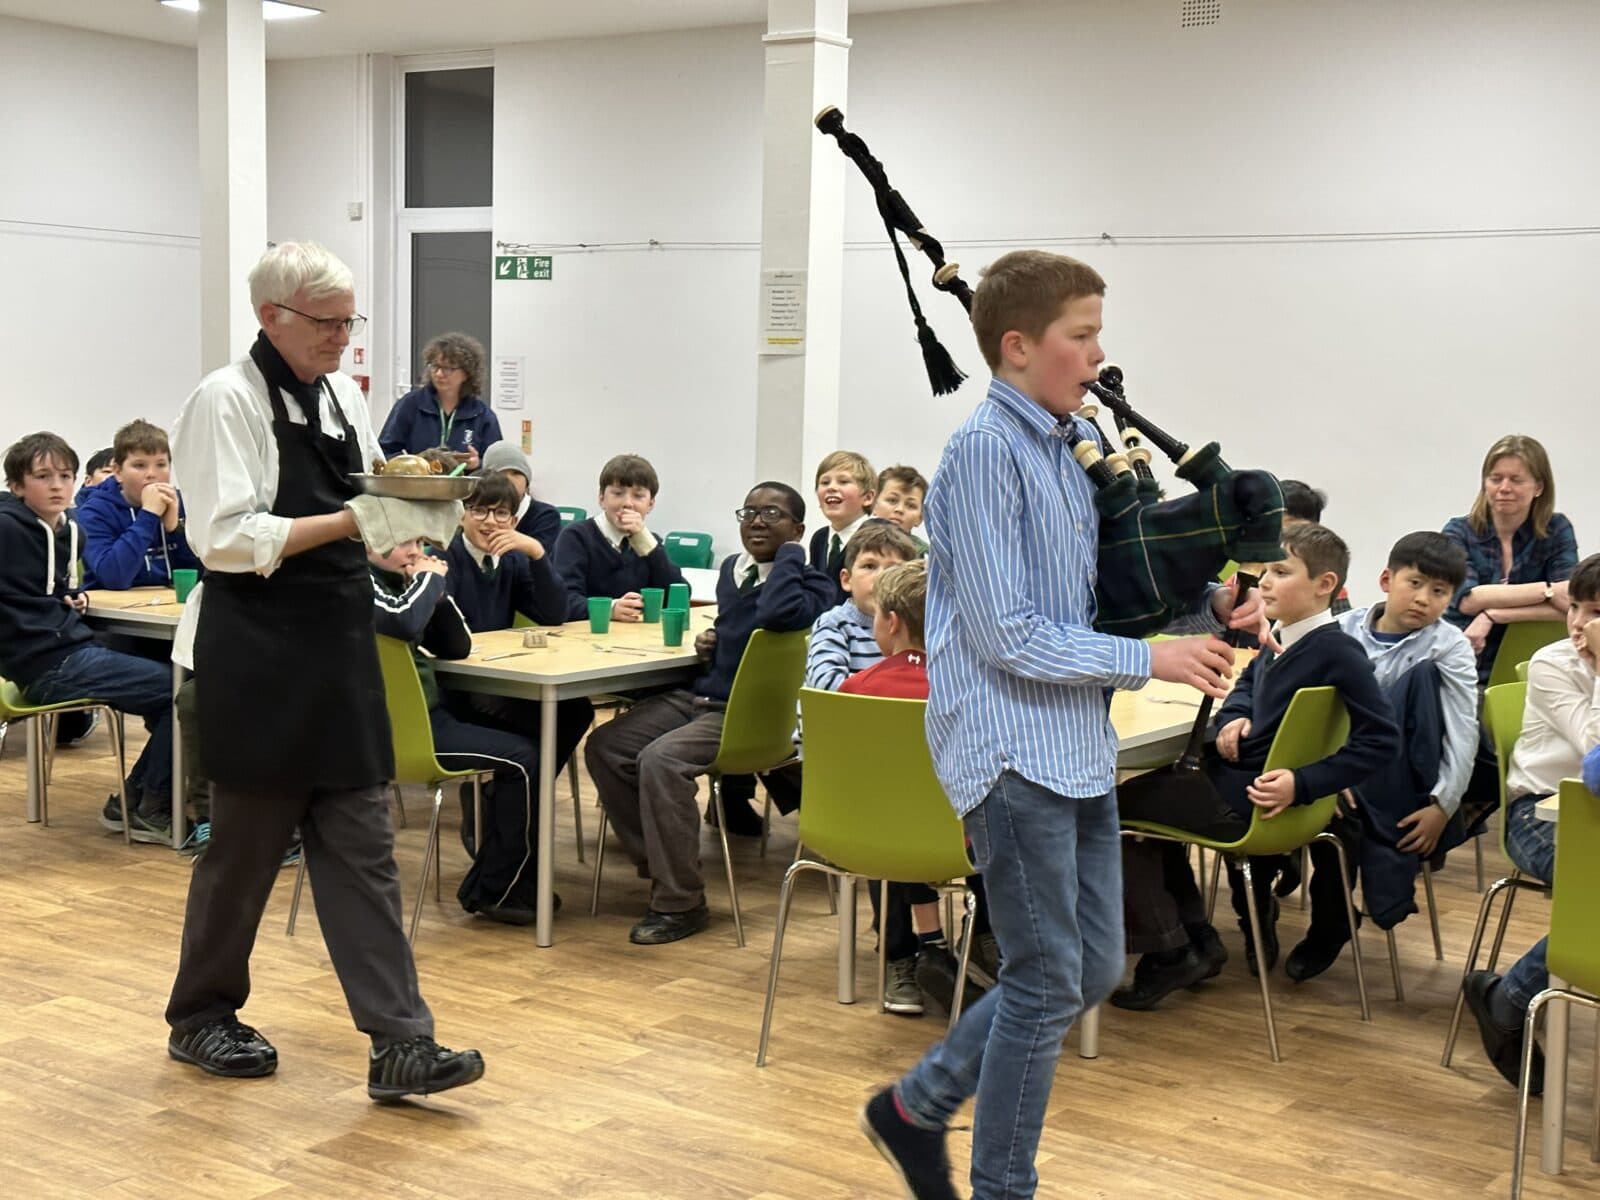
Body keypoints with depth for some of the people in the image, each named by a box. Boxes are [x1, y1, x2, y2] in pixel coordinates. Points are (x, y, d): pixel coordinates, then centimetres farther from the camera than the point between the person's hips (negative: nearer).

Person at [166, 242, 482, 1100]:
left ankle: (399, 1045, 2)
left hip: (341, 651, 6)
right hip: (260, 663, -6)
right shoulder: (227, 401, -11)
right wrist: (348, 522, -23)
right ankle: (200, 1017, 28)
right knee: (246, 846, 8)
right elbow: (227, 538, -18)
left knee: (360, 849, 3)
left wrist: (402, 504, -3)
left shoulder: (342, 396, 11)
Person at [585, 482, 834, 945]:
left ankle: (680, 903, -16)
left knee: (661, 760, -29)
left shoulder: (812, 584, -7)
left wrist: (788, 554, -14)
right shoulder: (731, 569, 15)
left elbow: (776, 613, -30)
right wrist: (708, 640, 11)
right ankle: (656, 866, 7)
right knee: (605, 746, -6)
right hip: (695, 697, 8)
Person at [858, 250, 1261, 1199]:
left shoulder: (1077, 445, 10)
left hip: (1080, 747, 9)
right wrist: (1149, 659, -13)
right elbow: (1007, 635, -19)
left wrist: (1206, 609, 0)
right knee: (1050, 982, 0)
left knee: (1094, 969, 15)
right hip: (1014, 751, -9)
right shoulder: (985, 452, -15)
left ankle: (917, 1107, 29)